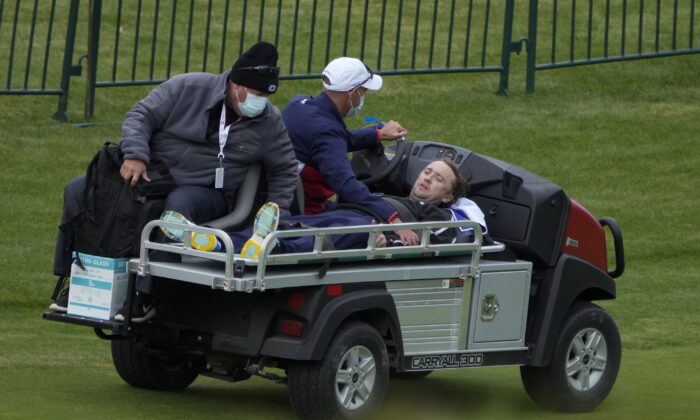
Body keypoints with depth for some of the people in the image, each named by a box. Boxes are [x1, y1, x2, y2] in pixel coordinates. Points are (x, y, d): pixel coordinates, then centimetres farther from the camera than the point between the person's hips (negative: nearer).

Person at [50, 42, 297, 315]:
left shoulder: (270, 123, 1)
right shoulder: (187, 88, -5)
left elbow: (285, 171, 11)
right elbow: (141, 116, -6)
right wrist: (135, 155, -23)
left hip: (206, 192, -2)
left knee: (179, 205, -41)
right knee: (78, 190, -11)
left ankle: (145, 295, -40)